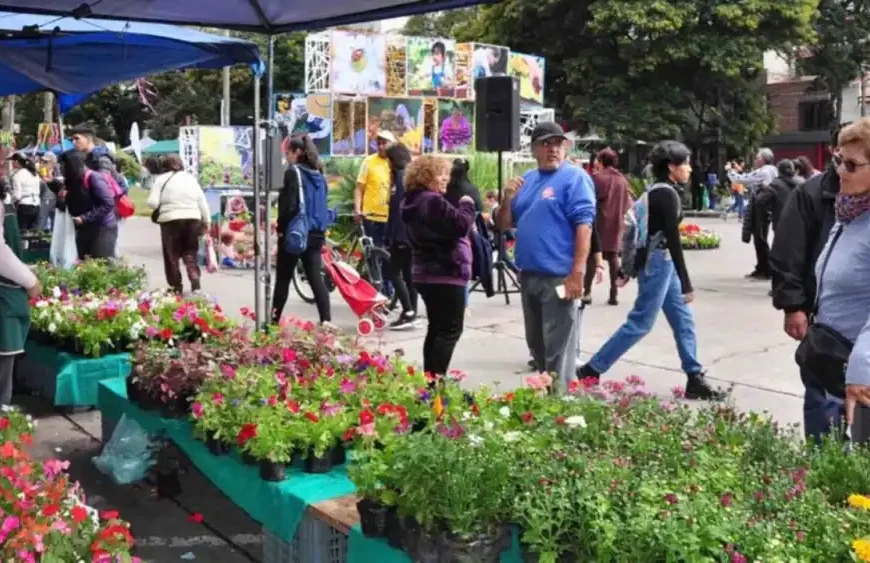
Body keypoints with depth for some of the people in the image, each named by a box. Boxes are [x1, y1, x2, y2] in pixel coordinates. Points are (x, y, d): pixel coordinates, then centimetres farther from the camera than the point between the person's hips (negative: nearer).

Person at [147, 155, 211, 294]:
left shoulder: (161, 179, 1)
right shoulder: (191, 178, 12)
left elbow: (152, 202, -7)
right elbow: (202, 202, 11)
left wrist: (163, 208, 13)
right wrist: (206, 221, 16)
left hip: (170, 220, -3)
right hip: (192, 219, 3)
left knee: (172, 255, 9)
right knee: (190, 254, 13)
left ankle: (176, 286, 11)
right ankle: (195, 284, 2)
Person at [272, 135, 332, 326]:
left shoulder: (293, 172, -11)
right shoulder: (318, 175, 12)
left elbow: (290, 205, -17)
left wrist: (281, 228, -8)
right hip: (316, 233, 6)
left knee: (283, 278, 6)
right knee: (316, 278, 1)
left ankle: (274, 319, 14)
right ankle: (326, 319, -9)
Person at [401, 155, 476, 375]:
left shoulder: (413, 202, 14)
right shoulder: (434, 202, -18)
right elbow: (461, 226, -21)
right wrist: (467, 205, -5)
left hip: (426, 274, 10)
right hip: (446, 274, -10)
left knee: (436, 328, 16)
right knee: (451, 330, -4)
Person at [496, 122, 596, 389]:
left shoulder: (575, 177, -7)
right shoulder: (527, 179, 15)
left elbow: (584, 225, -15)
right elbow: (503, 225, 16)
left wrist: (578, 273, -22)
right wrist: (508, 198, -4)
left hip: (559, 277, -8)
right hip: (528, 275, 8)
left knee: (558, 348, -5)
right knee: (536, 344, 18)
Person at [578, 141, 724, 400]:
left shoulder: (655, 191, 12)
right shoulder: (667, 194, -16)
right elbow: (673, 240, -20)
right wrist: (687, 284, -20)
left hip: (659, 262, 10)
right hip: (658, 263, -10)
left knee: (683, 321, 10)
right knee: (639, 323, -5)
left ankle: (695, 379, 13)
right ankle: (591, 371, -1)